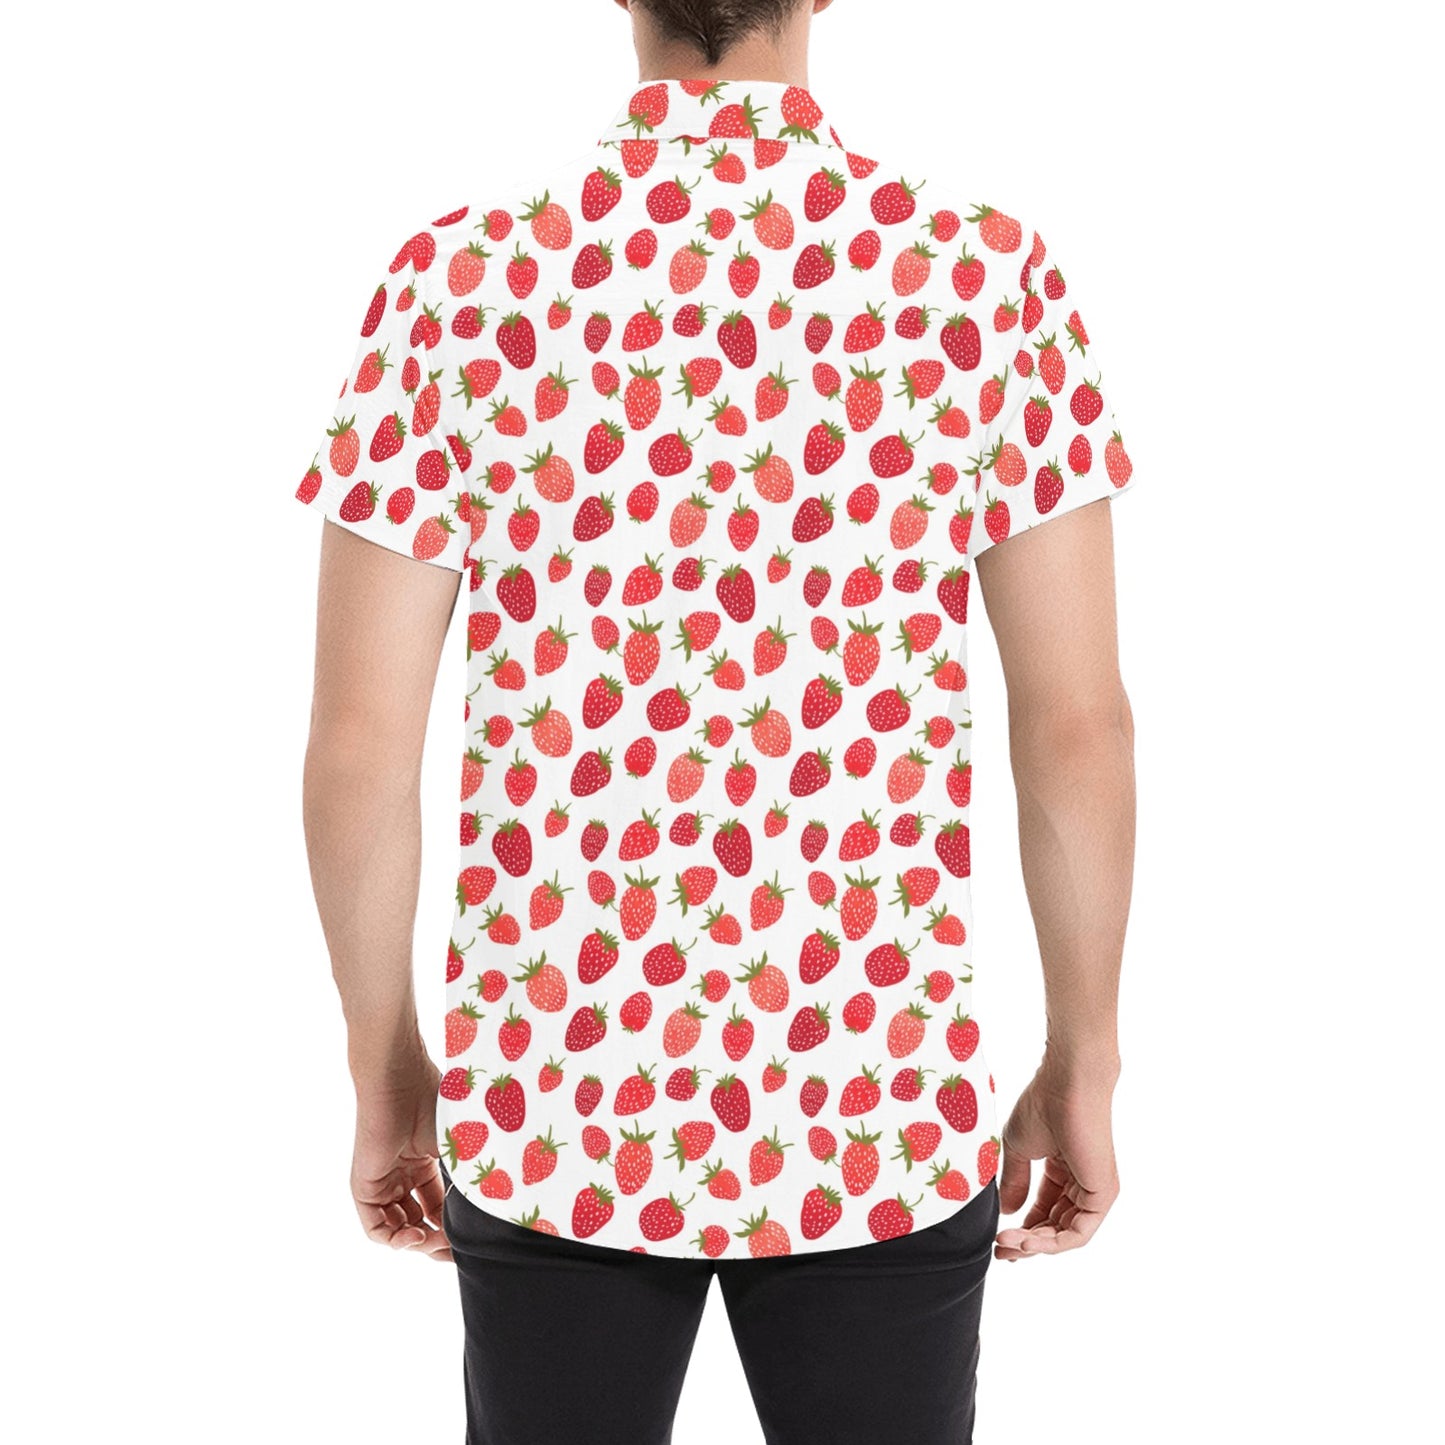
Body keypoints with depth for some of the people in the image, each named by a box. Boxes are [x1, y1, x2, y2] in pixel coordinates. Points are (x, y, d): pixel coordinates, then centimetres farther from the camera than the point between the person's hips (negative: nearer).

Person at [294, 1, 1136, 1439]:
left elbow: (359, 740, -8)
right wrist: (1082, 1065, 6)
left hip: (557, 1098, 1)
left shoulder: (459, 280, -10)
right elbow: (1077, 727, -8)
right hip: (876, 1106, 0)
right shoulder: (988, 274, -10)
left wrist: (385, 1068, 7)